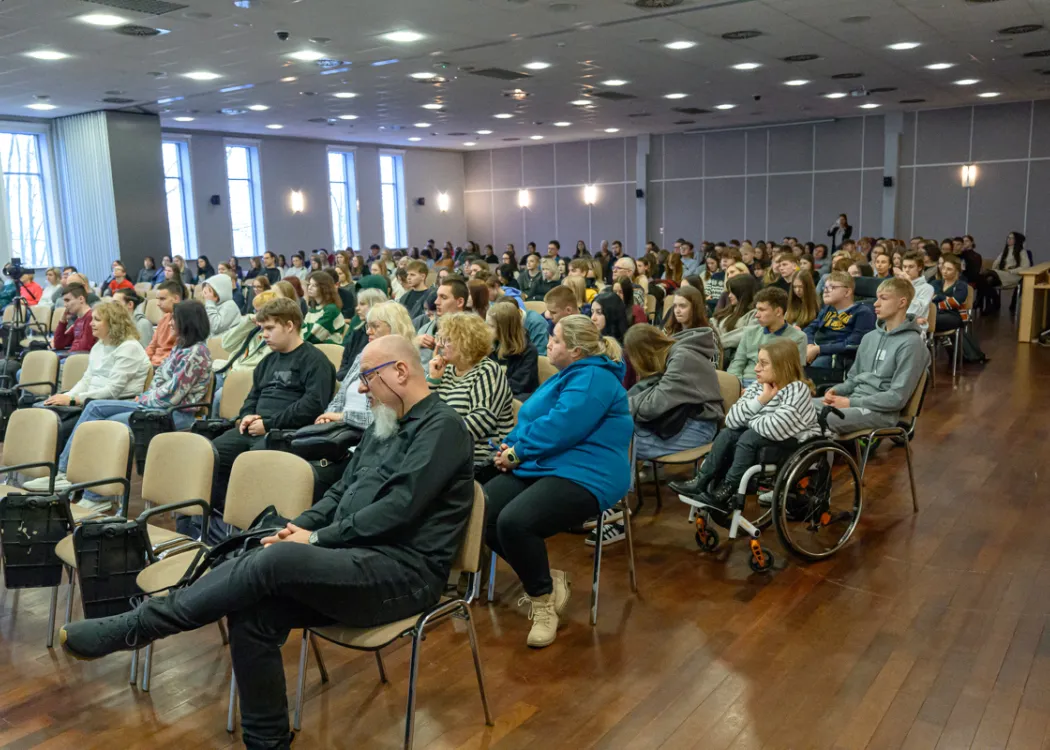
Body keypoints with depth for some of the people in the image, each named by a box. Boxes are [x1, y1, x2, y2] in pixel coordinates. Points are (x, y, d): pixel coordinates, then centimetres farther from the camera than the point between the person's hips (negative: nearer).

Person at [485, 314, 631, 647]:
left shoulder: (593, 379, -12)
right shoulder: (566, 376, 21)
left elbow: (559, 428, -24)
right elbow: (531, 418, 20)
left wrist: (517, 452, -12)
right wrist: (511, 446, -1)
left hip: (584, 476, -10)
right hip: (542, 468, 10)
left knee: (513, 522, -33)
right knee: (480, 512, -11)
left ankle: (543, 596, -5)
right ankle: (545, 579, 5)